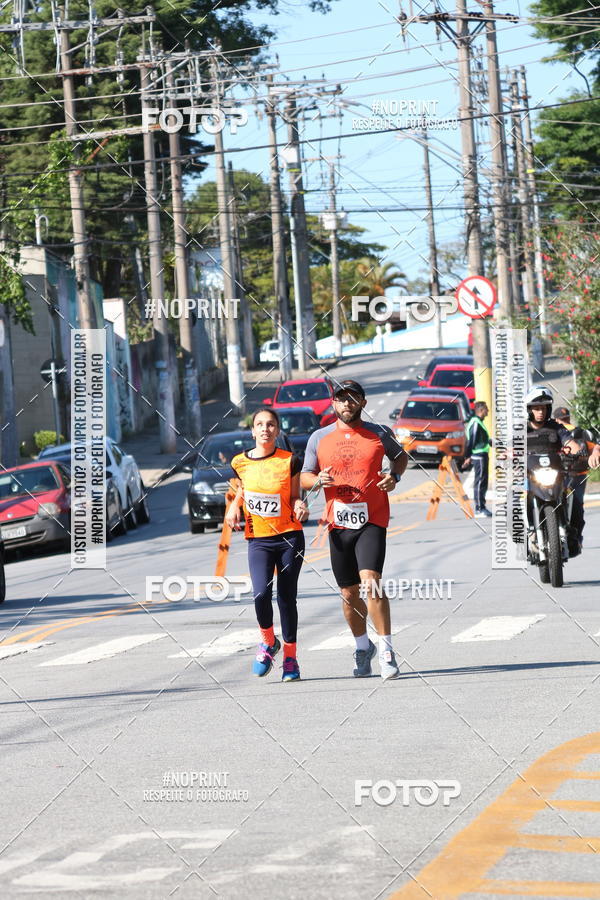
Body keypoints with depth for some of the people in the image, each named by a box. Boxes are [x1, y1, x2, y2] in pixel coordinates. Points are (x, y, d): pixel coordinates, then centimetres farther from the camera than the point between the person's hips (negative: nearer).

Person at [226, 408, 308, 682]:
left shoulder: (289, 461, -2)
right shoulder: (240, 463, 3)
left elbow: (294, 497, 6)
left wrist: (299, 506, -16)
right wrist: (234, 508, 2)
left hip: (289, 537, -1)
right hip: (258, 539, 1)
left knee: (287, 597, 3)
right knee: (261, 593, -17)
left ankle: (290, 658, 16)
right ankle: (268, 642, 11)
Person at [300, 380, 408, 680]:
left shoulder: (378, 434, 3)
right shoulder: (319, 438, 6)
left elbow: (400, 455, 21)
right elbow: (304, 477, 11)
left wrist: (394, 476, 0)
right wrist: (318, 480, -12)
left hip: (372, 521, -3)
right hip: (338, 523, 3)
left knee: (371, 583, -20)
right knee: (349, 593, 9)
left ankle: (386, 651, -15)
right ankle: (363, 647, 30)